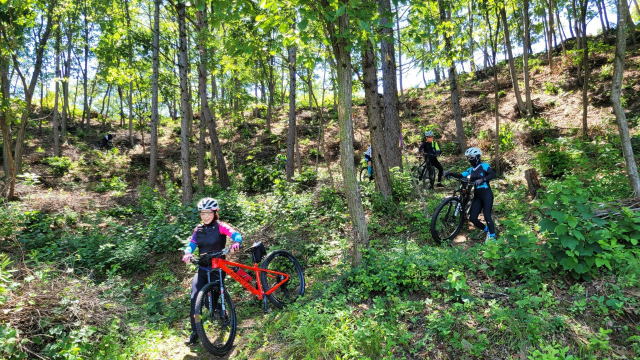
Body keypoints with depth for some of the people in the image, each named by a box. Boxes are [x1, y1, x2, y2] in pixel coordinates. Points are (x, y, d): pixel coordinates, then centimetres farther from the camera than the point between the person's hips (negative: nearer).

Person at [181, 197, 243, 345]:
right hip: (202, 269, 4)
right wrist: (187, 253, -25)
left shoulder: (220, 226, -9)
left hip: (217, 270, -3)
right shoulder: (198, 229, 6)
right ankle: (195, 332, -1)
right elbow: (191, 244, -3)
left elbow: (236, 234, -24)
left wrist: (236, 243, -47)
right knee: (195, 297, -13)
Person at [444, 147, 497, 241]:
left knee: (487, 216, -16)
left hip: (487, 194, -6)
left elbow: (493, 175, -20)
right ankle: (487, 230, 20)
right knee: (472, 218, -3)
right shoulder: (470, 170, 12)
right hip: (477, 196, 6)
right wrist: (450, 173, -18)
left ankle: (492, 237, -3)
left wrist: (482, 179, -38)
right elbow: (460, 176, 0)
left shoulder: (484, 166, -4)